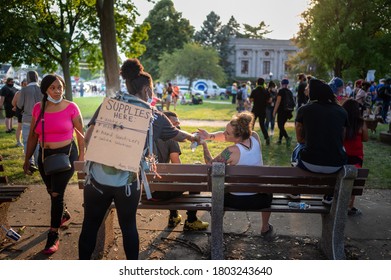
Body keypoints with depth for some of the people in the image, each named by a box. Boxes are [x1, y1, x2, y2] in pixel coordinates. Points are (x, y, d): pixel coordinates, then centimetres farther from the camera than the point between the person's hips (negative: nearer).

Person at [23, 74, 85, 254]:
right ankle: (63, 214, 49)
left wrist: (81, 156, -5)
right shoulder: (38, 108, 1)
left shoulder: (71, 107, -10)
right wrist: (27, 159, 9)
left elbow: (80, 133, -3)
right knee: (51, 191, 19)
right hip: (44, 155, 5)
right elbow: (33, 135, 7)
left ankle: (53, 236, 5)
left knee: (56, 193, -7)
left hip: (66, 154, -5)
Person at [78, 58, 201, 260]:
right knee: (128, 226, 19)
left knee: (90, 226, 16)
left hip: (97, 178, 1)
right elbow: (177, 135, 20)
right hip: (127, 182, 0)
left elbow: (88, 138, -5)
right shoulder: (154, 116, 2)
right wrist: (194, 138, 39)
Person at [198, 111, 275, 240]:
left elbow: (210, 163, -7)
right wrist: (210, 136, -11)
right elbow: (224, 135, 1)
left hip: (237, 200, -3)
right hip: (260, 200, 3)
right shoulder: (255, 137, -11)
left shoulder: (231, 152, -26)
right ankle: (265, 229, 47)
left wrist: (204, 144, 0)